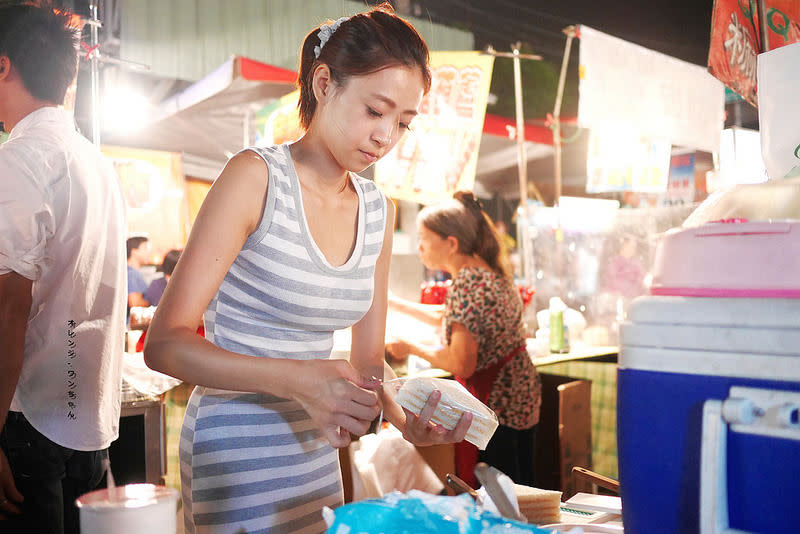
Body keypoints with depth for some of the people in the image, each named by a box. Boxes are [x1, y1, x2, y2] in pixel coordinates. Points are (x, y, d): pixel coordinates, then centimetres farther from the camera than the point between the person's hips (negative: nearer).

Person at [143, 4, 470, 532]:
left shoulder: (378, 210, 4)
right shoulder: (256, 176, -15)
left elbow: (367, 358, 9)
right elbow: (165, 343, -19)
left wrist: (406, 418, -11)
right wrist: (297, 379, -31)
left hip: (317, 450, 6)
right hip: (237, 449, -6)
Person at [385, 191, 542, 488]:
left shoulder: (467, 283, -22)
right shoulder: (490, 271, 8)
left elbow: (461, 364, -24)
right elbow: (450, 316, 23)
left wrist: (411, 348, -10)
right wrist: (395, 304, 23)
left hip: (495, 405, -10)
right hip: (523, 397, 10)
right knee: (520, 491, 18)